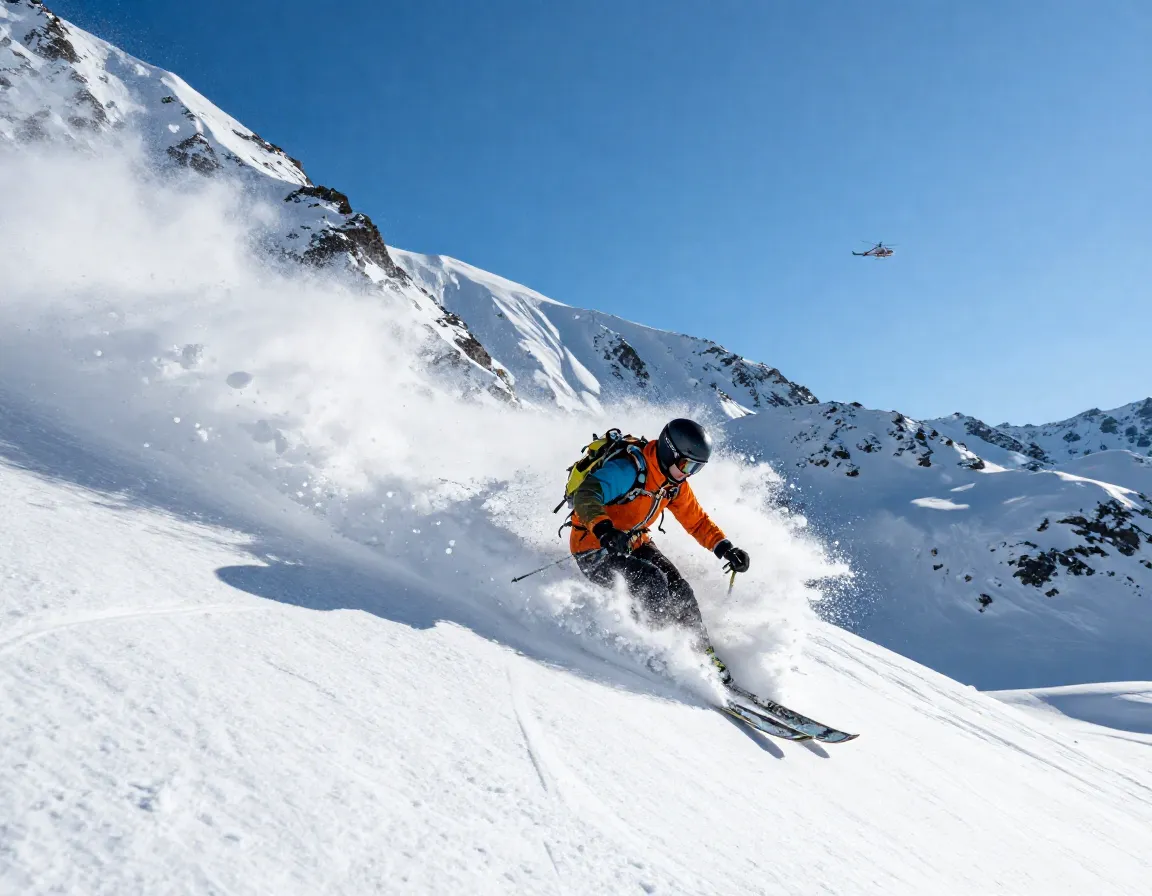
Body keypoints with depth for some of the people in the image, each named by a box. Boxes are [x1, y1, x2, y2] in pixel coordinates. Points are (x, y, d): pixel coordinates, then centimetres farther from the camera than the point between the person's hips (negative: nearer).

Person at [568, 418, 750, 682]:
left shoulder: (675, 483, -2)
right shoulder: (628, 469, -27)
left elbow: (697, 520, 10)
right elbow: (585, 497, -40)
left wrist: (726, 549, -3)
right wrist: (604, 529, -58)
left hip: (635, 543, 7)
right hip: (595, 550, -7)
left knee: (678, 588, -10)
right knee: (652, 582, -26)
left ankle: (703, 652, 4)